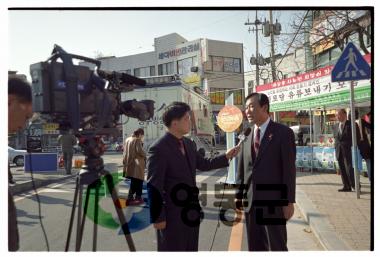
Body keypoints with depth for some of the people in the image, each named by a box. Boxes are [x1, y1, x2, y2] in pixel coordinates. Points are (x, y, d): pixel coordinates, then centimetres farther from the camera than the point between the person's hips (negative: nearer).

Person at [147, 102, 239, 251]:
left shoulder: (189, 144, 5)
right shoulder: (158, 149, -18)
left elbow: (203, 164, 18)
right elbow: (154, 186, -17)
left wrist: (226, 156, 9)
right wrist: (157, 217, -16)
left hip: (190, 212, 7)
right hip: (172, 214, -7)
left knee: (191, 249, 21)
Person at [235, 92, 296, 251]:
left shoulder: (283, 132, -6)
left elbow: (289, 169, -9)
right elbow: (241, 168, 10)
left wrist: (289, 201, -11)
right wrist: (238, 195, 9)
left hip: (273, 201, -5)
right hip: (250, 201, 5)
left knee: (276, 247, 9)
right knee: (254, 247, 16)